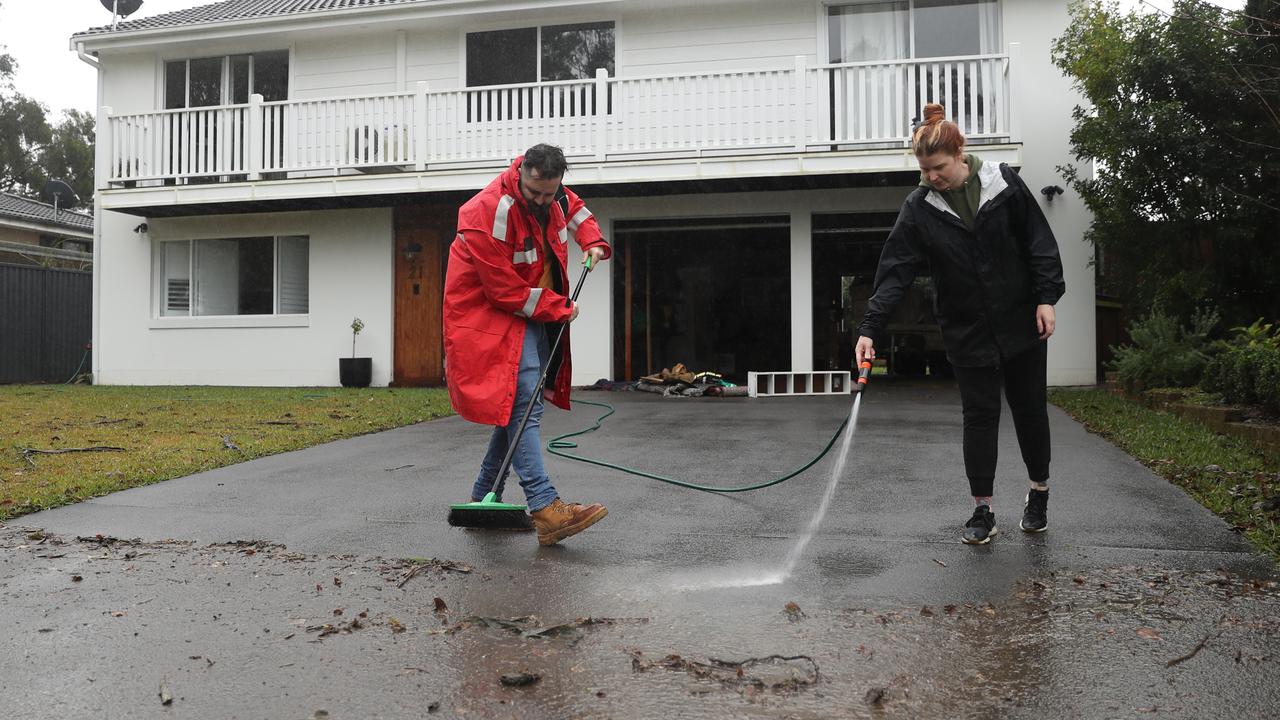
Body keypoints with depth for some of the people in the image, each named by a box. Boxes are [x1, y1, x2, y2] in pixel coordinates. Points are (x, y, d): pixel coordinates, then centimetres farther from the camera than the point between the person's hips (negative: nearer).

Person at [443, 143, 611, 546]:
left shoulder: (553, 195, 0)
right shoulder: (489, 213, -25)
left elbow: (575, 209, 28)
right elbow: (506, 291, -23)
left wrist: (592, 242, 9)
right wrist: (560, 309, -14)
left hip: (537, 316, 9)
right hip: (493, 317, -9)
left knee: (518, 407, 10)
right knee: (522, 407, -20)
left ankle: (483, 498, 21)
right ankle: (546, 511, -27)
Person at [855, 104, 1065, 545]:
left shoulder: (1004, 184, -6)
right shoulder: (919, 209, -6)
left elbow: (1040, 243, 0)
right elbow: (895, 272, -11)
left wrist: (1046, 298, -7)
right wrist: (870, 328, -20)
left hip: (1021, 323, 0)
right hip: (967, 333, 0)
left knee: (1030, 409, 11)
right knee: (979, 417, 1)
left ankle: (1039, 494, 32)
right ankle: (982, 512, 12)